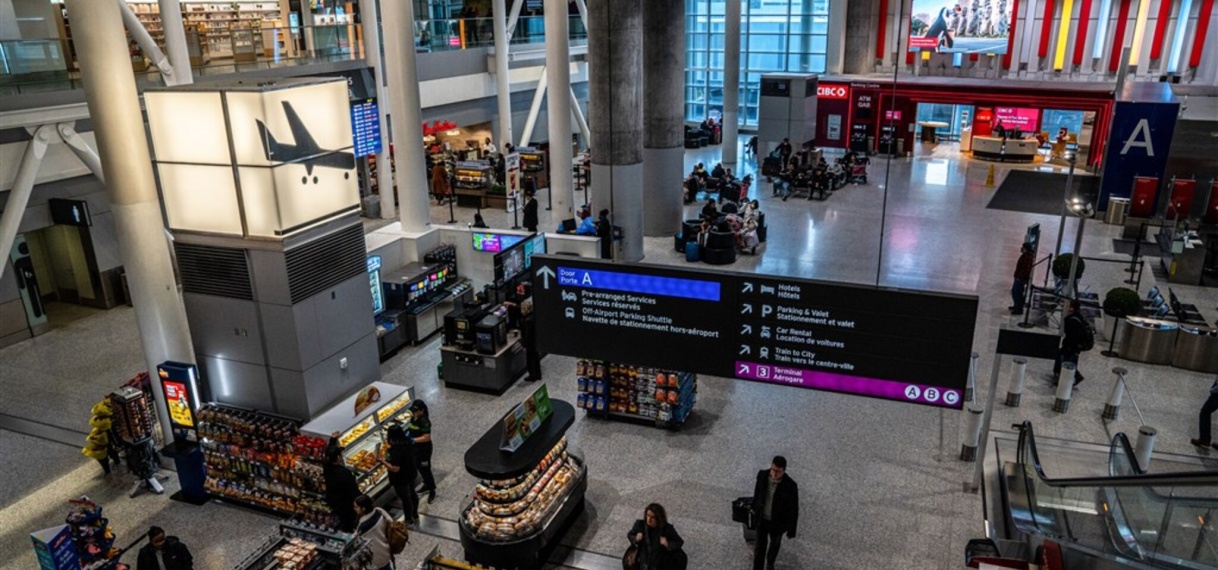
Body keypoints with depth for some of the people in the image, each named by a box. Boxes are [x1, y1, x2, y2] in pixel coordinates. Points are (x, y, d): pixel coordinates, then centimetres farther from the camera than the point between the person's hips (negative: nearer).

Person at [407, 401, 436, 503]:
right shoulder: (413, 418, -1)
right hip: (415, 448, 9)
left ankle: (432, 492, 20)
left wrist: (413, 440, -31)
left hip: (424, 449, -9)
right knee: (419, 468, 24)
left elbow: (427, 437, -30)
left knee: (425, 470, 4)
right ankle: (427, 485, 45)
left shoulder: (424, 421, -27)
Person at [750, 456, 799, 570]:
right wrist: (754, 506, 15)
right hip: (762, 517, 1)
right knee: (760, 546, 12)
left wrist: (791, 531, -10)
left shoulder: (791, 486, -35)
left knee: (774, 544, 27)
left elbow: (793, 509, -21)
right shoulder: (762, 475, -26)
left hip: (778, 521, -1)